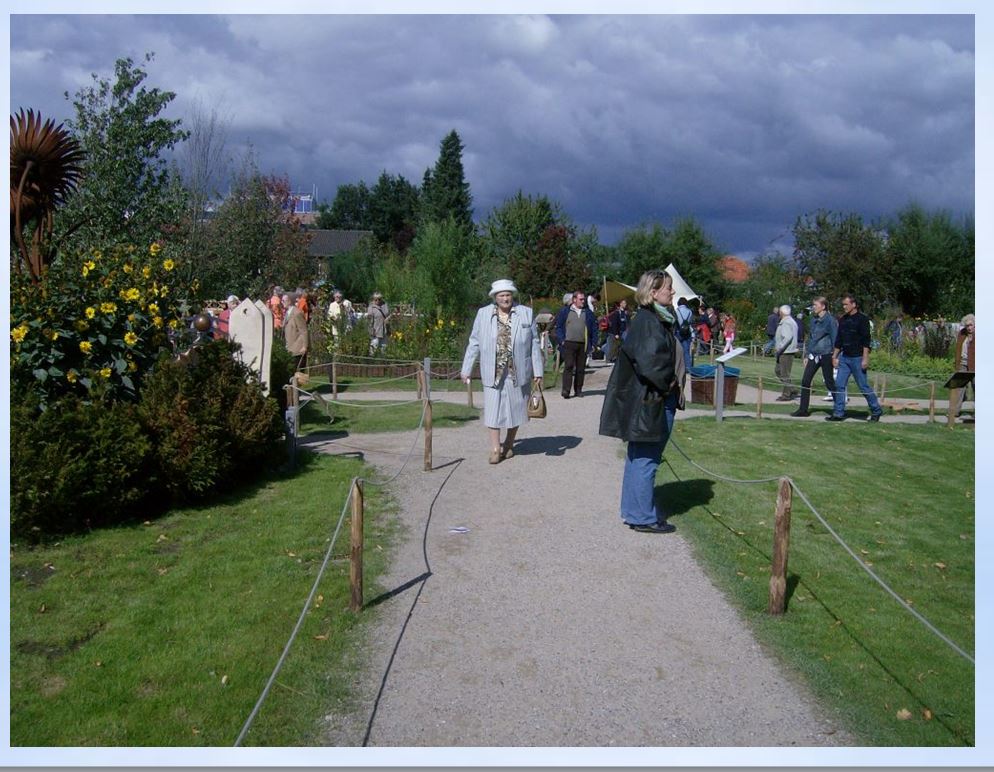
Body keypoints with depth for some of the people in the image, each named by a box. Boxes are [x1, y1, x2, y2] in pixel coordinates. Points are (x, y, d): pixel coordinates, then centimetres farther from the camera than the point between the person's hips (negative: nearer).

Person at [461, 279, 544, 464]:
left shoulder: (526, 313, 4)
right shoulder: (483, 314, 3)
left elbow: (534, 344, 5)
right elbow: (474, 343, 5)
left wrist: (538, 371, 1)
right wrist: (466, 370, 1)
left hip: (518, 372, 1)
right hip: (493, 372, -1)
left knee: (515, 408, 9)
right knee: (493, 409, -5)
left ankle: (509, 444, 26)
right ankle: (495, 448, 0)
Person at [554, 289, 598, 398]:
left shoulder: (588, 313, 12)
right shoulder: (564, 311, 5)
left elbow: (594, 328, 13)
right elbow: (558, 327, 5)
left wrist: (593, 344, 6)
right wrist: (561, 340, -5)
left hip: (583, 345, 3)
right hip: (569, 344, -3)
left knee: (581, 368, 6)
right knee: (569, 366, -10)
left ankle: (578, 390, 14)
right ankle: (566, 390, -12)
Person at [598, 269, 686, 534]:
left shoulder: (659, 319, 12)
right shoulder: (648, 322, -18)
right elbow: (650, 362, -28)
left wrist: (671, 386, 8)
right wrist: (667, 384, -13)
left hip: (657, 401, 10)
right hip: (650, 402, -10)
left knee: (638, 457, 16)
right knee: (645, 459, -1)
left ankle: (635, 511, 28)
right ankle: (643, 517, 9)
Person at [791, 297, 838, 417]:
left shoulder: (830, 320, -9)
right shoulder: (814, 320, 12)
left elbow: (835, 339, -10)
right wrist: (806, 355, 16)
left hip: (825, 355, -7)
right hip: (813, 355, 7)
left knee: (829, 382, 1)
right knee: (805, 381, 2)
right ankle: (803, 410, 8)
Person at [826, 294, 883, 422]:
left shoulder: (862, 319, -7)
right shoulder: (843, 320, 12)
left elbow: (866, 340, -12)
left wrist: (865, 358, -17)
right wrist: (835, 356, 14)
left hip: (857, 358, -6)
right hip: (844, 357, 7)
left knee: (864, 386, -1)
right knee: (839, 385, 1)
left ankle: (876, 410, 14)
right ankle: (838, 413, 5)